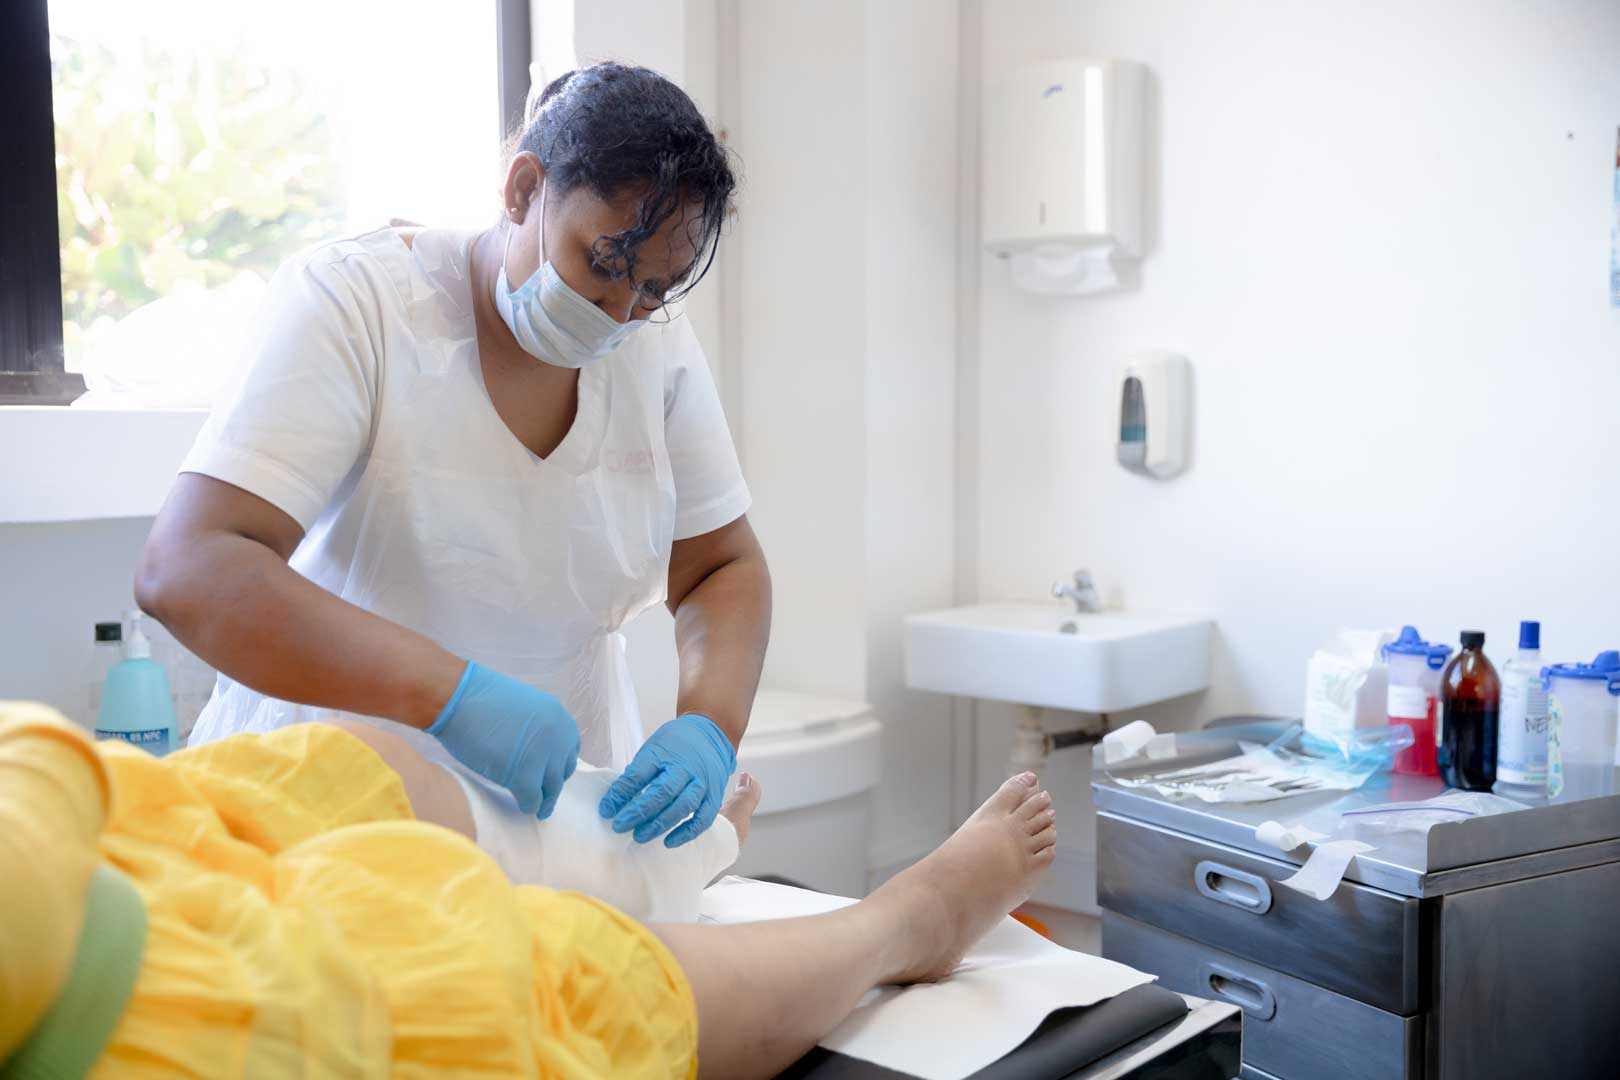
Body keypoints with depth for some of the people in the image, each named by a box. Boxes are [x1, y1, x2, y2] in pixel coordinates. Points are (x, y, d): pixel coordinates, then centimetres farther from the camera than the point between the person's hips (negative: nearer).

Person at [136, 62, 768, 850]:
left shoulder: (657, 345, 0)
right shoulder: (351, 299, -14)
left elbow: (725, 569, 7)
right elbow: (183, 570, -24)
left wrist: (709, 726, -14)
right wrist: (452, 694, -34)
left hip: (560, 802, 4)